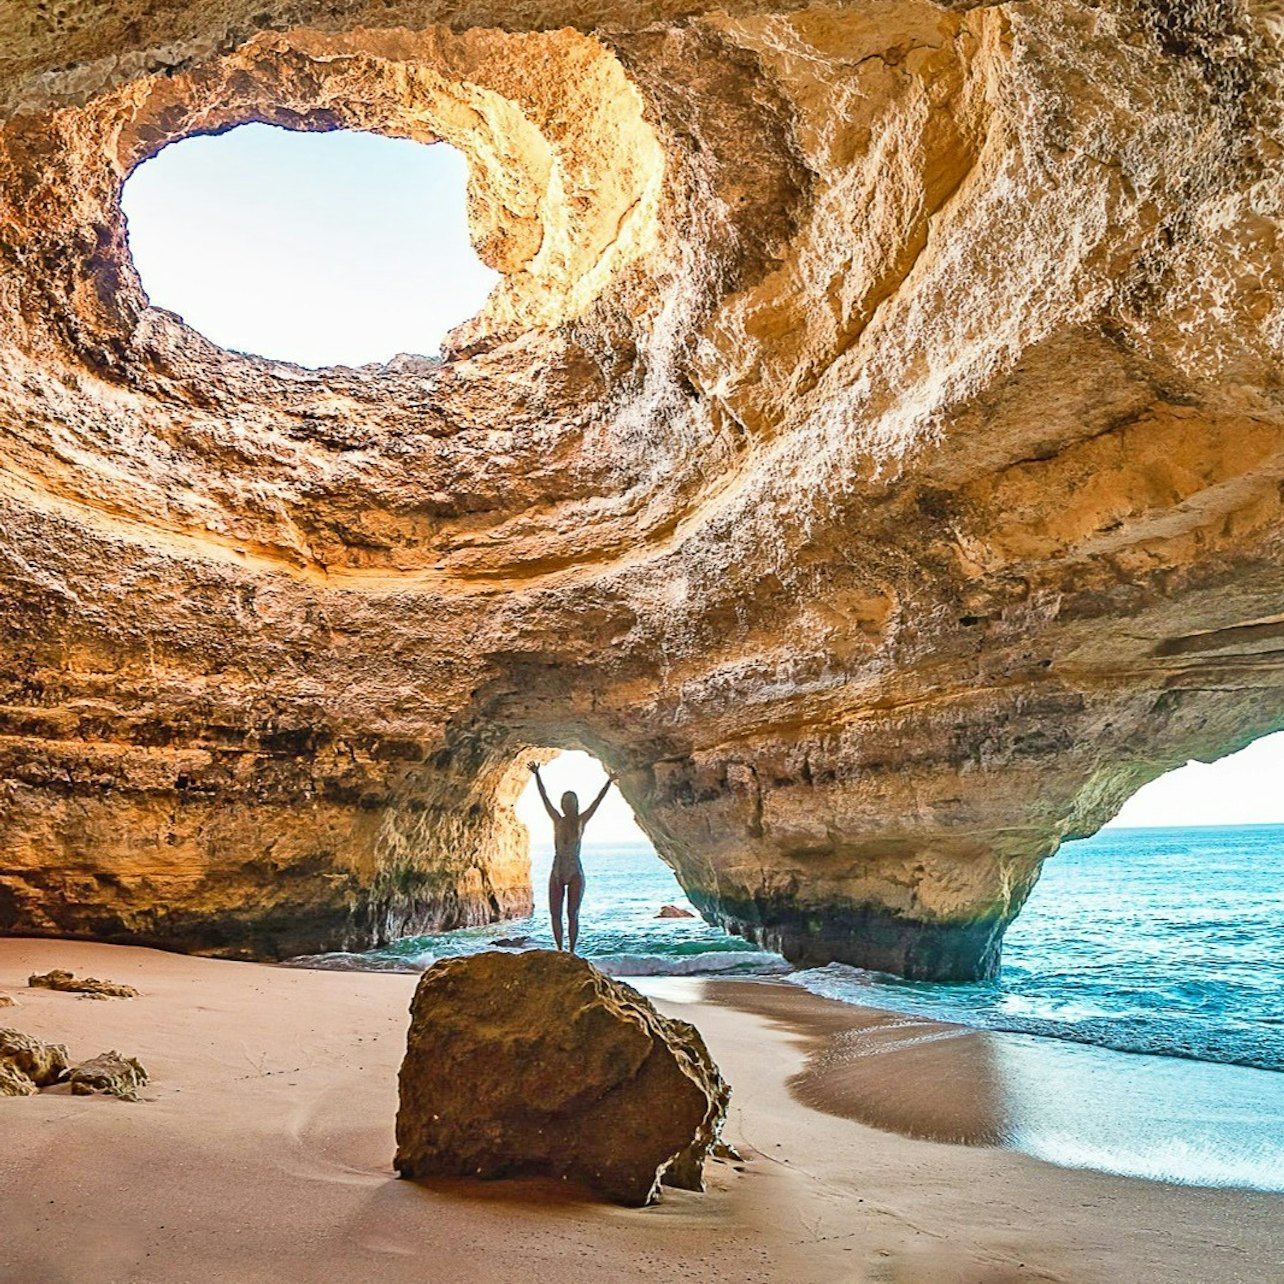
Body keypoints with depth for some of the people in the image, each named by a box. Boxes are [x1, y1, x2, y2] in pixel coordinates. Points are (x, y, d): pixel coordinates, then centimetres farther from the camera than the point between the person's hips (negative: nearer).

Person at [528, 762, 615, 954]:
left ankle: (572, 951, 6)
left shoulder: (581, 821, 2)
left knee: (572, 915, -2)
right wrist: (536, 774, -2)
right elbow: (544, 797, 2)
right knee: (555, 914, 4)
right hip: (557, 874, 2)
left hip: (575, 874, -2)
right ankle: (560, 950, 18)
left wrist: (608, 783, -13)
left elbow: (598, 801, -5)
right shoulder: (557, 820, 4)